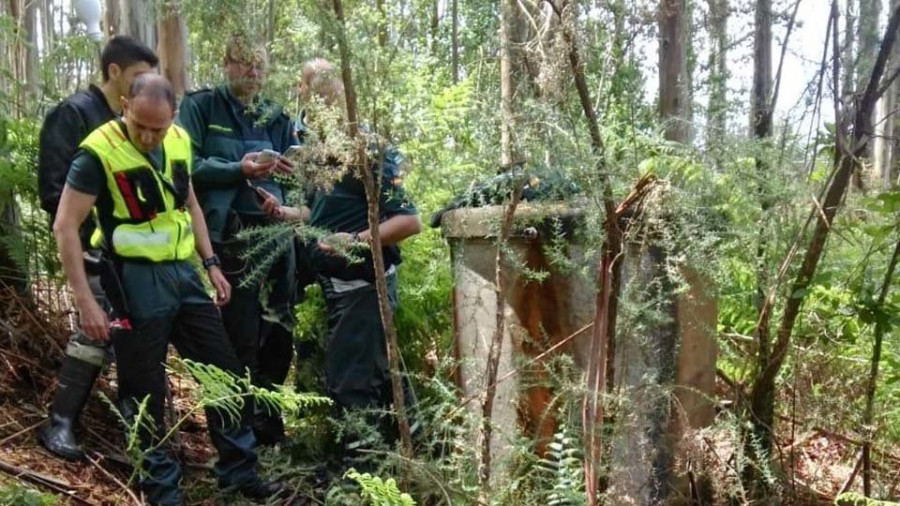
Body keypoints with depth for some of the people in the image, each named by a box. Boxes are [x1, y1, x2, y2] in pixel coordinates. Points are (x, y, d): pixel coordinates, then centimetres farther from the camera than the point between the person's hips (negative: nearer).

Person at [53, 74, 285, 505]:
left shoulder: (179, 141, 4)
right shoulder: (99, 151, -15)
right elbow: (65, 226, -16)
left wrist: (211, 264, 14)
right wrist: (85, 301, -20)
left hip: (183, 274, 6)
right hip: (136, 281, -6)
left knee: (225, 372, 10)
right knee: (145, 392, 4)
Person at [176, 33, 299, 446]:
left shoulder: (275, 116, 17)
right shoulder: (200, 107, 2)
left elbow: (293, 166, 19)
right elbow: (187, 166, -8)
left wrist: (289, 169, -4)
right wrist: (238, 169, -19)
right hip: (228, 234, -5)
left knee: (279, 328, 9)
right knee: (240, 335, -2)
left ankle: (269, 420, 26)